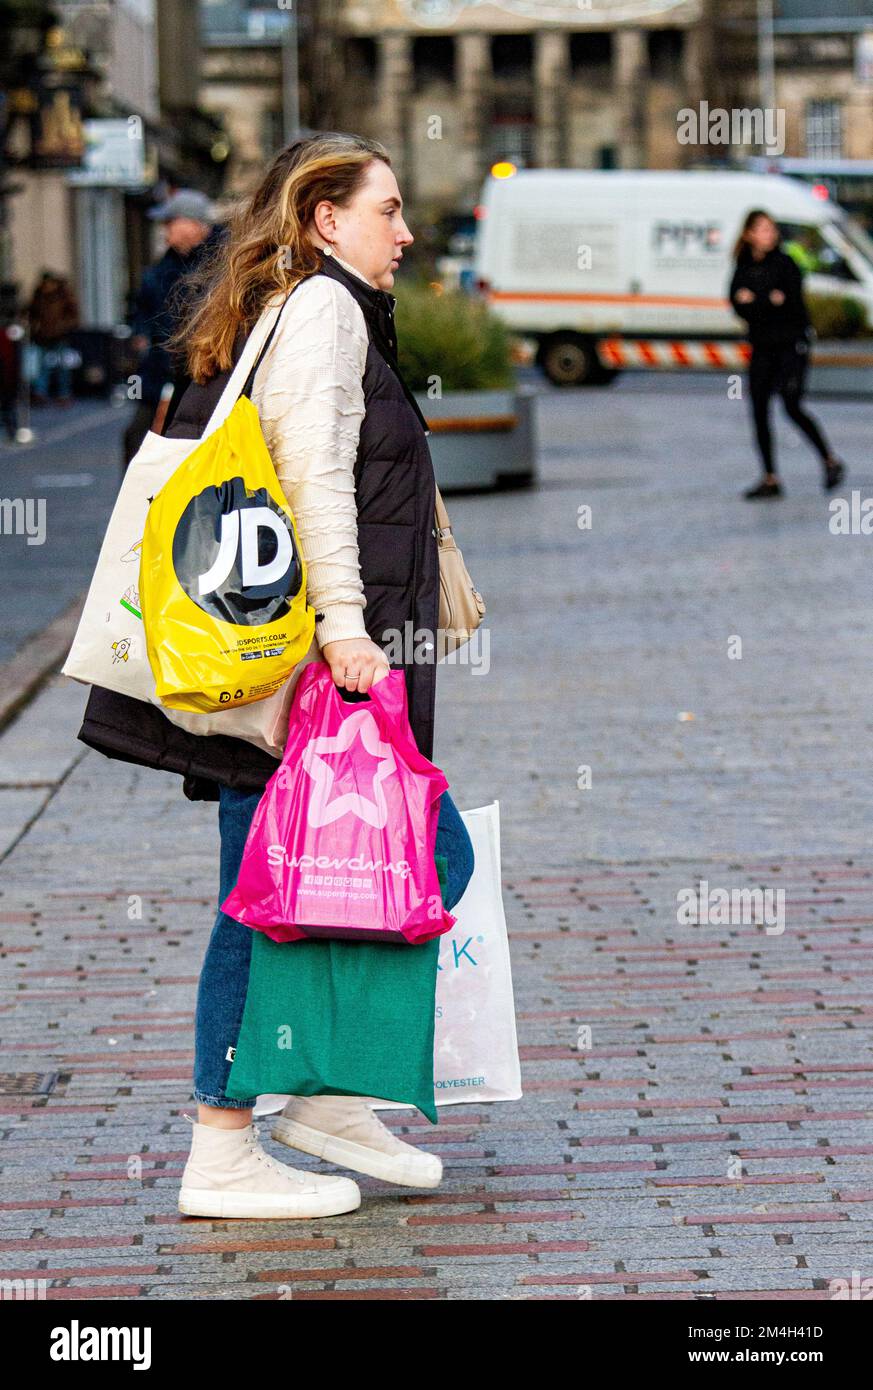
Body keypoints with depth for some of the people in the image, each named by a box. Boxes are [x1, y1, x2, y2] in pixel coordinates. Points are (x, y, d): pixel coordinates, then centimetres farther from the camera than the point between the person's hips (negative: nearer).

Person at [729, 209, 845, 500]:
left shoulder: (785, 264, -8)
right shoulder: (744, 267, 7)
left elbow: (793, 304, -15)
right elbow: (739, 304, -1)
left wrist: (753, 302, -14)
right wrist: (771, 302, -16)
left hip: (791, 344, -5)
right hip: (762, 347, 5)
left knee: (792, 408, -12)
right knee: (759, 411, 1)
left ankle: (830, 462, 6)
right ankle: (770, 480, 7)